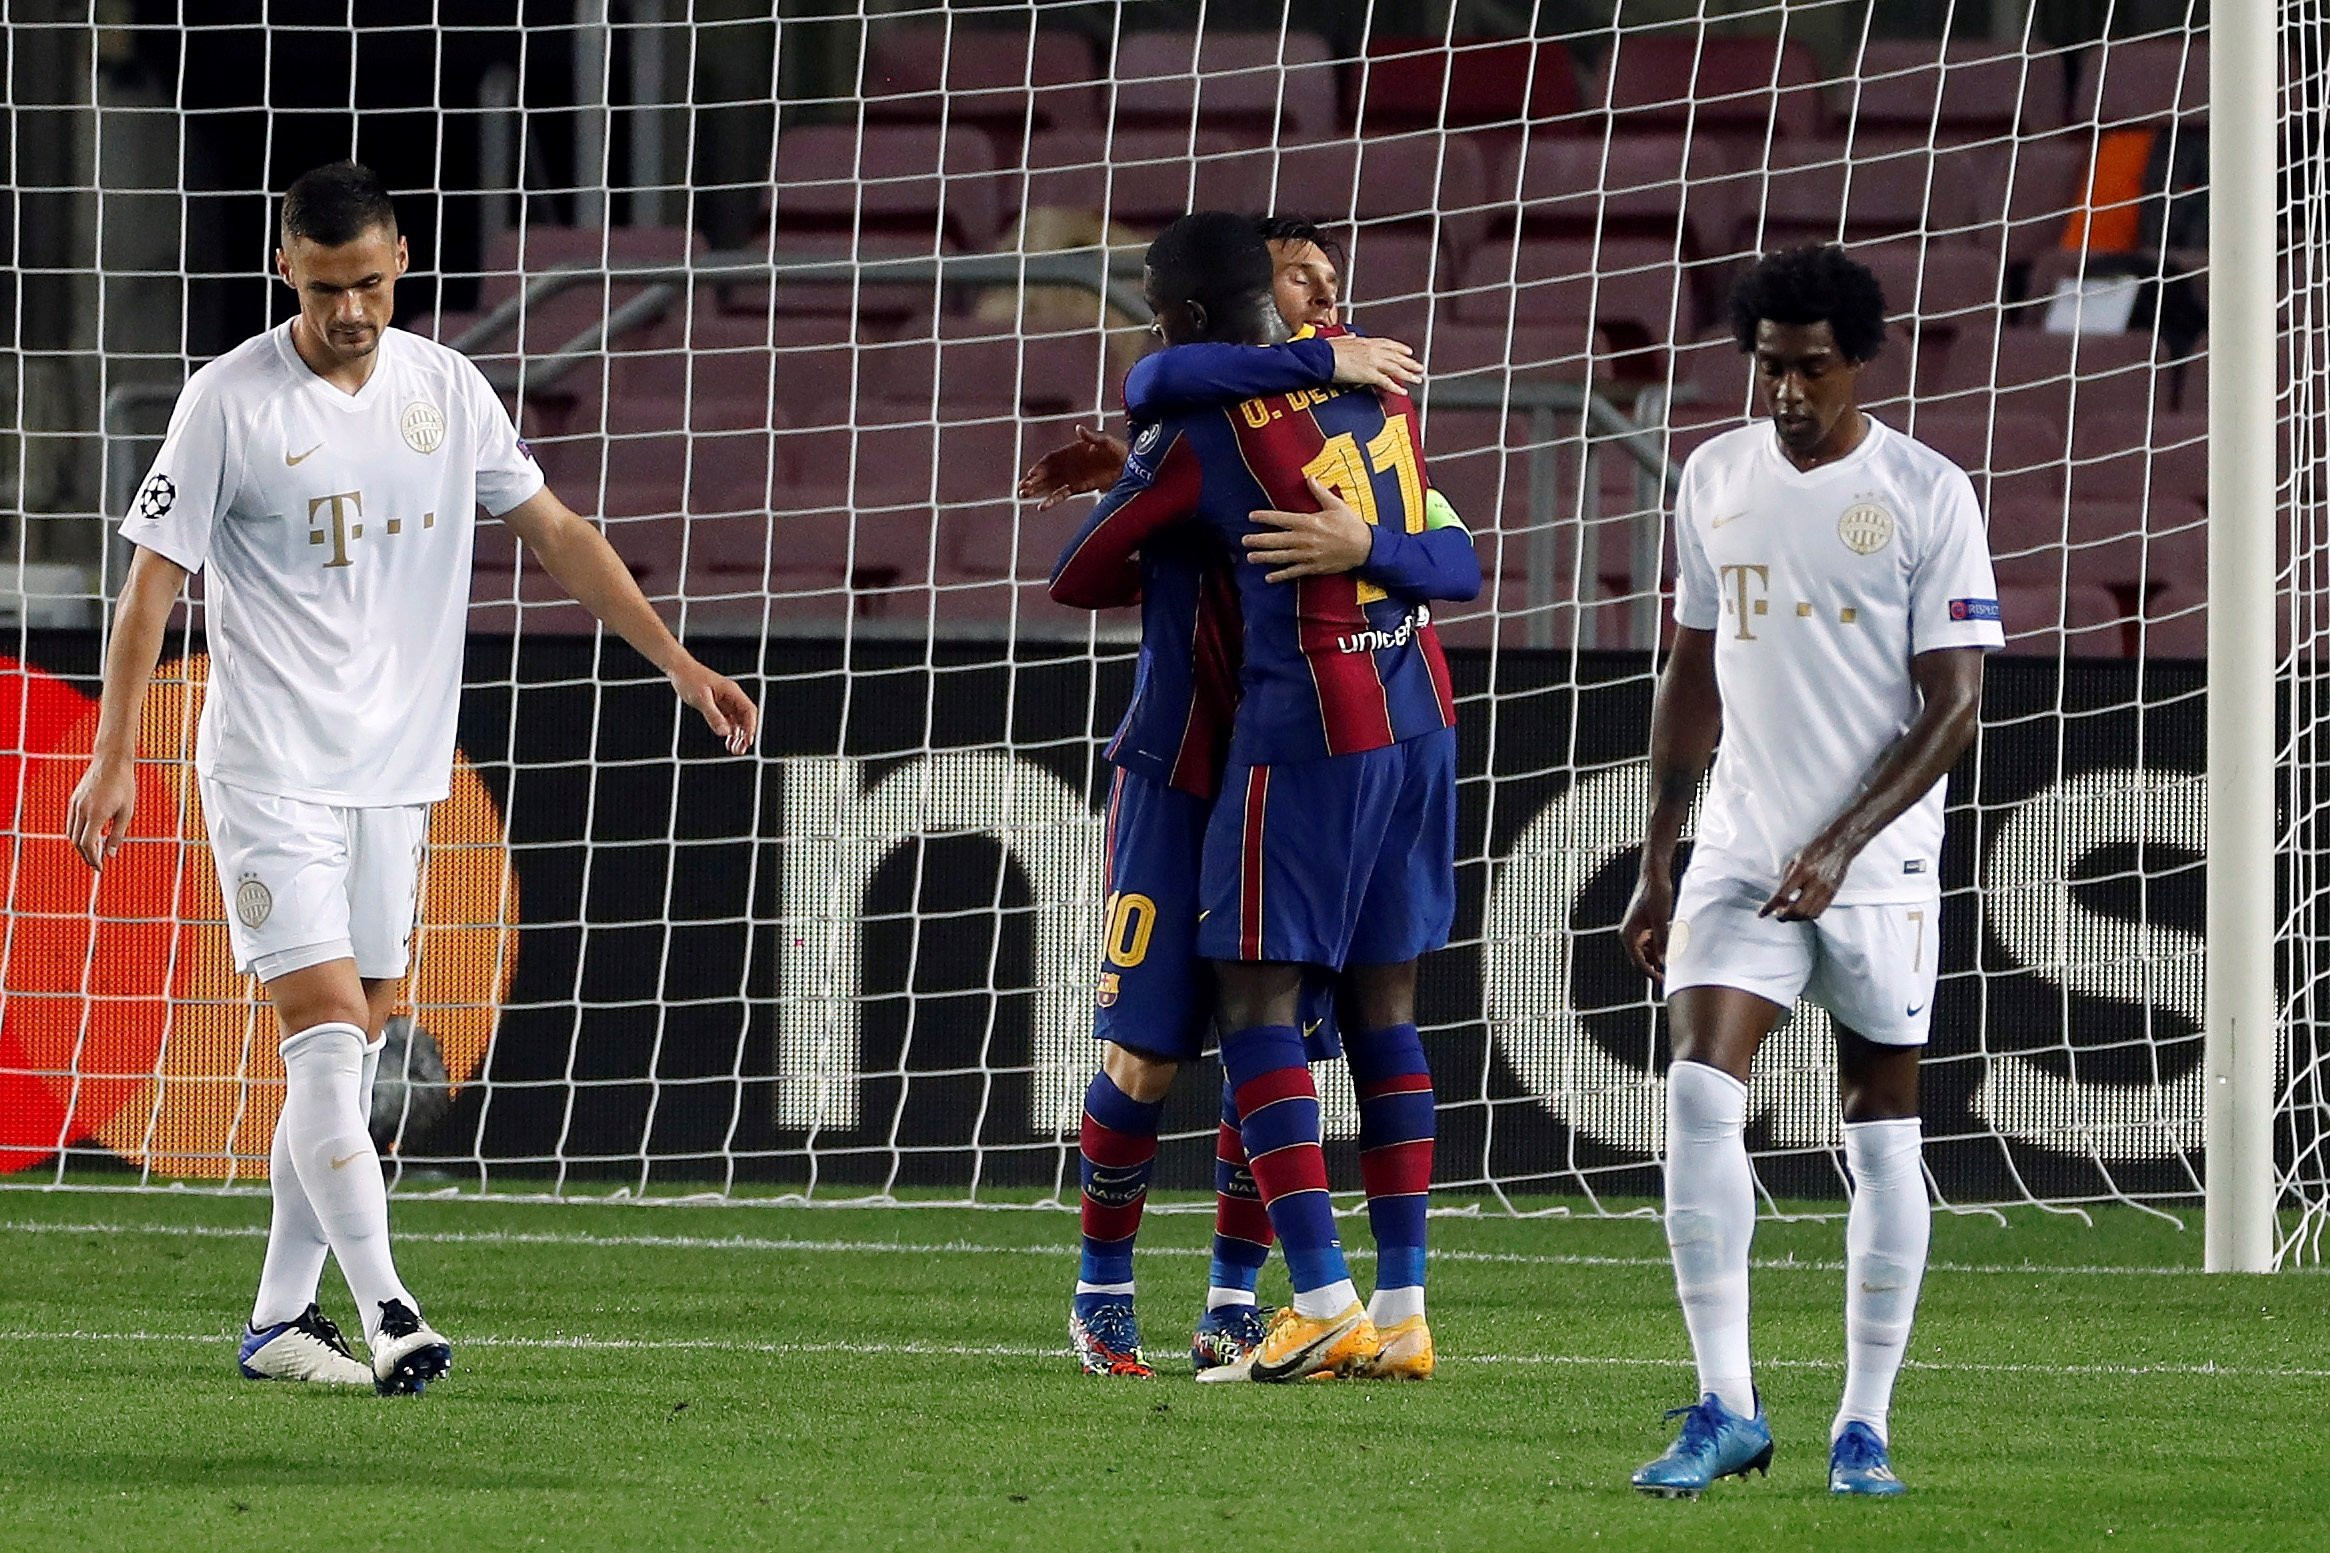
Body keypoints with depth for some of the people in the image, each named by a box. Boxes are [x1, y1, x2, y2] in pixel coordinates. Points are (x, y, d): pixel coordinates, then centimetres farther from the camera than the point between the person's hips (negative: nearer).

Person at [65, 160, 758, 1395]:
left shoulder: (444, 391, 6)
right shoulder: (232, 402, -8)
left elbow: (552, 531, 15)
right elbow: (153, 581, -6)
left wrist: (676, 661, 11)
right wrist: (113, 757, -11)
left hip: (395, 771, 5)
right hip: (270, 771, -5)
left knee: (353, 1048, 6)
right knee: (326, 1033, -14)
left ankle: (280, 1319, 12)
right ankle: (386, 1313, -18)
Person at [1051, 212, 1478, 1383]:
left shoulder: (1203, 436, -10)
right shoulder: (1369, 372, 9)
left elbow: (1076, 580, 0)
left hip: (1305, 728, -7)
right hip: (1419, 716, 7)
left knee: (1256, 1001, -3)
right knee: (1382, 1001, 10)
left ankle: (1323, 1301, -13)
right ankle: (1404, 1305, 8)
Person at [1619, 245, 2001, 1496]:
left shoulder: (1929, 496, -7)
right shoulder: (1715, 479, 7)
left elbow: (1954, 704, -9)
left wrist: (1840, 845, -18)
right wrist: (1656, 861, 12)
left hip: (1878, 865, -3)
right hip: (1741, 853, 3)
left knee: (1880, 1132, 3)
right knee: (1699, 1097, -13)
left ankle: (1865, 1425, 11)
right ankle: (1725, 1409, -12)